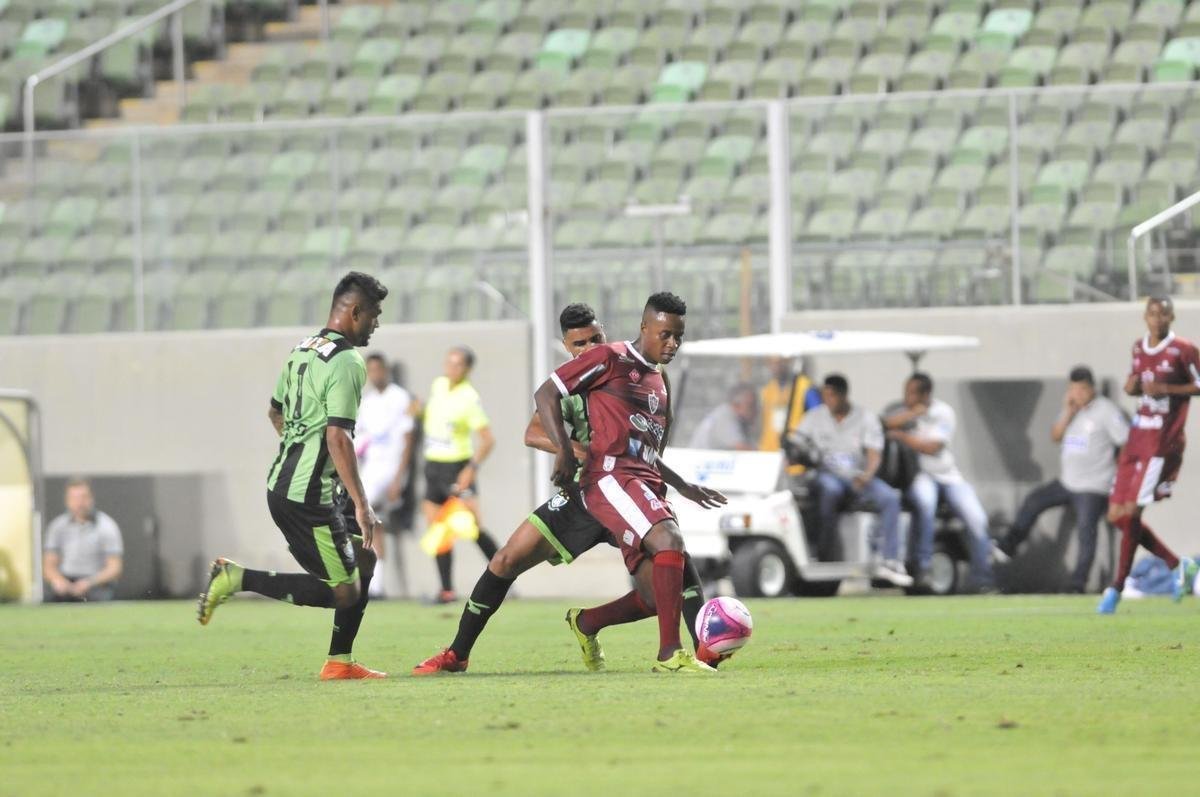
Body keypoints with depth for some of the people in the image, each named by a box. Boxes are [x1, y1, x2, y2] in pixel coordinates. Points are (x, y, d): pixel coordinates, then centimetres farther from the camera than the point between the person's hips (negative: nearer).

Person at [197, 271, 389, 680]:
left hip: (282, 482, 10)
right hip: (309, 496, -10)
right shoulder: (346, 363, -16)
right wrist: (361, 505, -25)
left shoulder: (302, 350, 13)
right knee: (344, 593, -3)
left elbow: (275, 412, 28)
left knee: (364, 561, 18)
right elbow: (338, 436, -24)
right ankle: (237, 579, -8)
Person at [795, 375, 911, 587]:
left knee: (890, 498, -25)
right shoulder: (815, 417, 8)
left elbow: (874, 454, -4)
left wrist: (867, 475, -24)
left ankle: (890, 561, -28)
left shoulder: (866, 419, 5)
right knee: (830, 489, -38)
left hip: (858, 476, 1)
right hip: (828, 474, -1)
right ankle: (825, 554, -32)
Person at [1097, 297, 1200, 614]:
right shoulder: (1139, 348, 12)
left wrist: (1166, 388, -17)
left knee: (1132, 511, -12)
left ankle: (1117, 587, -2)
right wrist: (1132, 385, -1)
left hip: (1163, 441, -7)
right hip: (1137, 436, 7)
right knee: (1117, 515, 4)